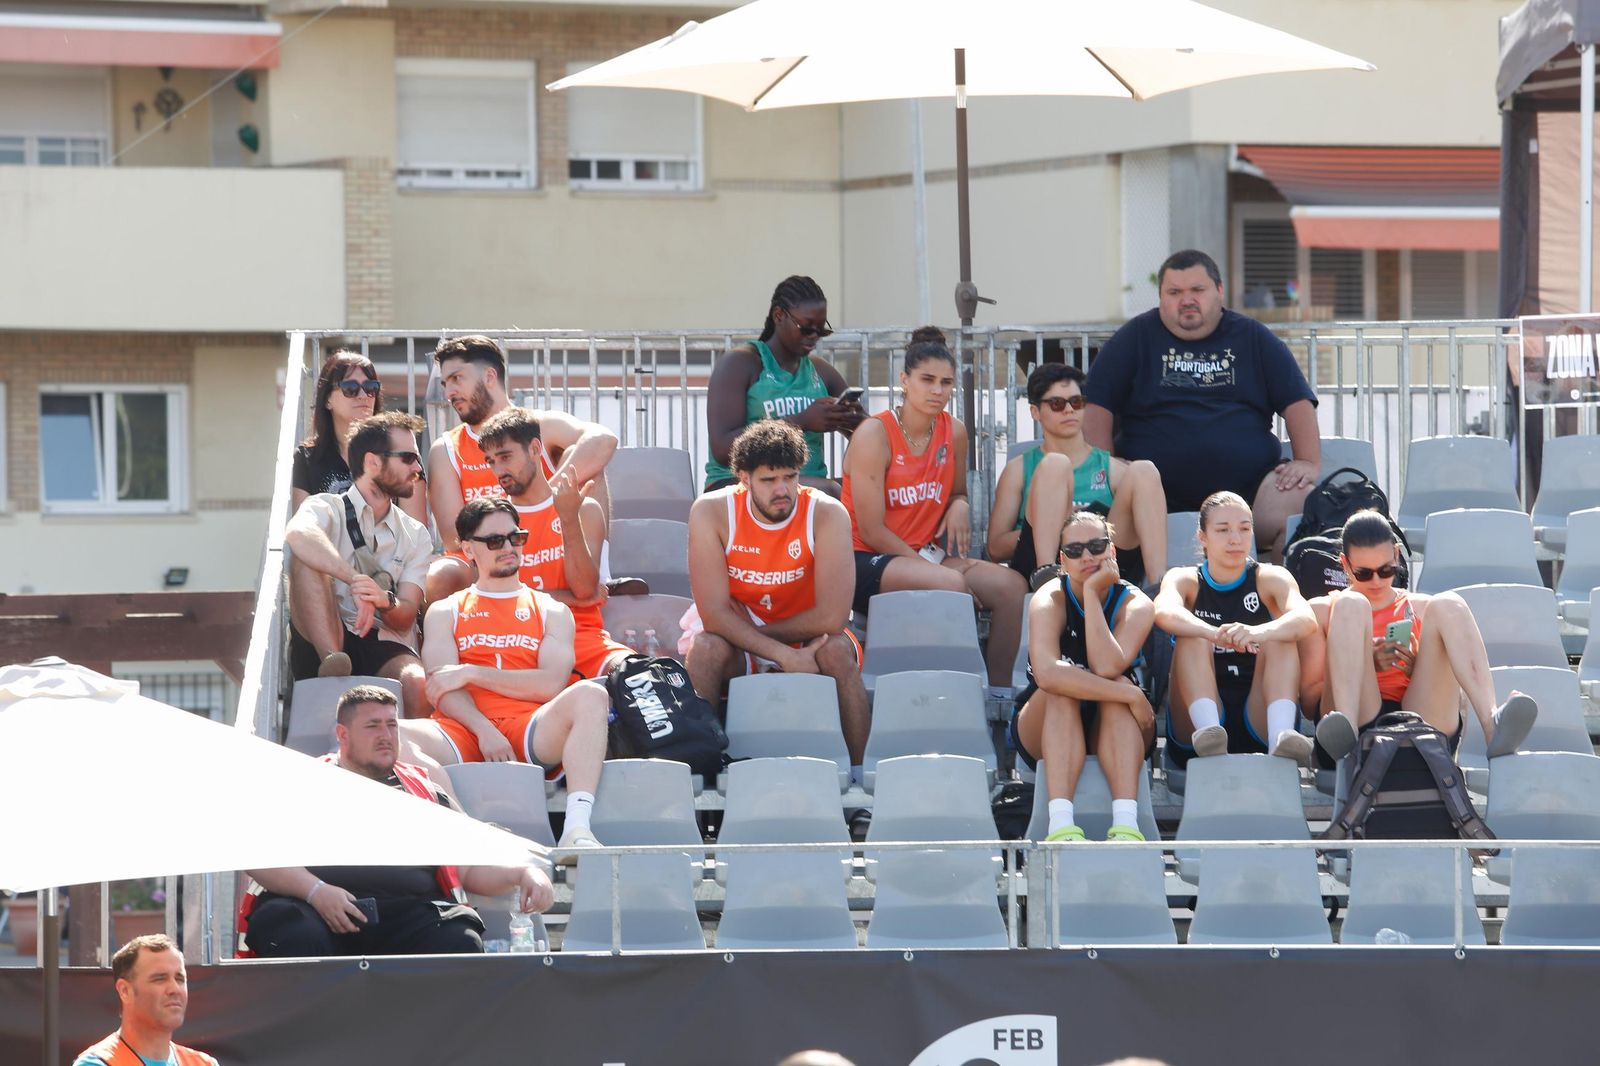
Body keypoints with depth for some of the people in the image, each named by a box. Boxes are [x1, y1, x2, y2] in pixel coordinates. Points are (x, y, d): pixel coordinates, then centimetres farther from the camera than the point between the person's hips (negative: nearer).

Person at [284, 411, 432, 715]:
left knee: (418, 684, -36)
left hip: (384, 645, 1)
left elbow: (405, 618, 5)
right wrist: (355, 581, -34)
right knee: (304, 557, -26)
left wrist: (383, 601, -20)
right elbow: (297, 534, -22)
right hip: (322, 644, -1)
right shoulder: (328, 508, 5)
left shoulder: (416, 536, 18)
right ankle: (333, 662, -37)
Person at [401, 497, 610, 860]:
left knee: (589, 695, -32)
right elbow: (441, 688, 6)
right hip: (465, 731, 0)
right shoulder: (445, 612, 23)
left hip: (530, 729, 0)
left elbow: (551, 684, 4)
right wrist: (485, 732, -13)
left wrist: (472, 673, -2)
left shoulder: (552, 612, 22)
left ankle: (577, 829, -45)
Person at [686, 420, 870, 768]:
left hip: (809, 639, 0)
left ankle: (860, 771, -23)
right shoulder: (711, 513, -17)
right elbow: (713, 612, -22)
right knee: (704, 647, -30)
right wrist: (784, 656, -31)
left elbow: (832, 618, -24)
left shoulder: (827, 514, -20)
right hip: (740, 648, 0)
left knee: (838, 650, -32)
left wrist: (763, 632, -16)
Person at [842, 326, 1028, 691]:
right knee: (952, 583, -34)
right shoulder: (874, 435, -12)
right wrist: (926, 563, -14)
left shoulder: (954, 433, 6)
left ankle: (1000, 691, -12)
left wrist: (959, 506, 0)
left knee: (1011, 583, -16)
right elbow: (871, 531, -13)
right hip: (867, 562, -7)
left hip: (924, 555, 7)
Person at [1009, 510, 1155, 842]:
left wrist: (1091, 593, -27)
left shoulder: (1135, 604, -10)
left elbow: (1107, 668, -31)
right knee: (1061, 690, -32)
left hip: (1116, 734, 1)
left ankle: (1126, 824, -48)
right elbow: (1047, 673, -36)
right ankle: (1061, 825, -51)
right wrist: (1131, 696, -36)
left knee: (1118, 686, -30)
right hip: (1045, 737, -1)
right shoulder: (1049, 600, -14)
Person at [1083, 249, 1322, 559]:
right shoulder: (1137, 337, 13)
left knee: (1300, 503, -27)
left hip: (1248, 485, 1)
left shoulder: (1253, 338, 16)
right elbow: (1097, 406, 7)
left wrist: (1308, 463, -4)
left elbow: (1297, 401, 11)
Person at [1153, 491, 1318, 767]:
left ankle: (1281, 734, -43)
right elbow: (1164, 612, -20)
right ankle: (1208, 731, -45)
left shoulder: (1270, 578, 5)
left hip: (1257, 723, 0)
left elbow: (1306, 618, -18)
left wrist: (1258, 633, -40)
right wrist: (1215, 634, -41)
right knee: (1192, 638, -21)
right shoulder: (1184, 580, 6)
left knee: (1279, 638, -20)